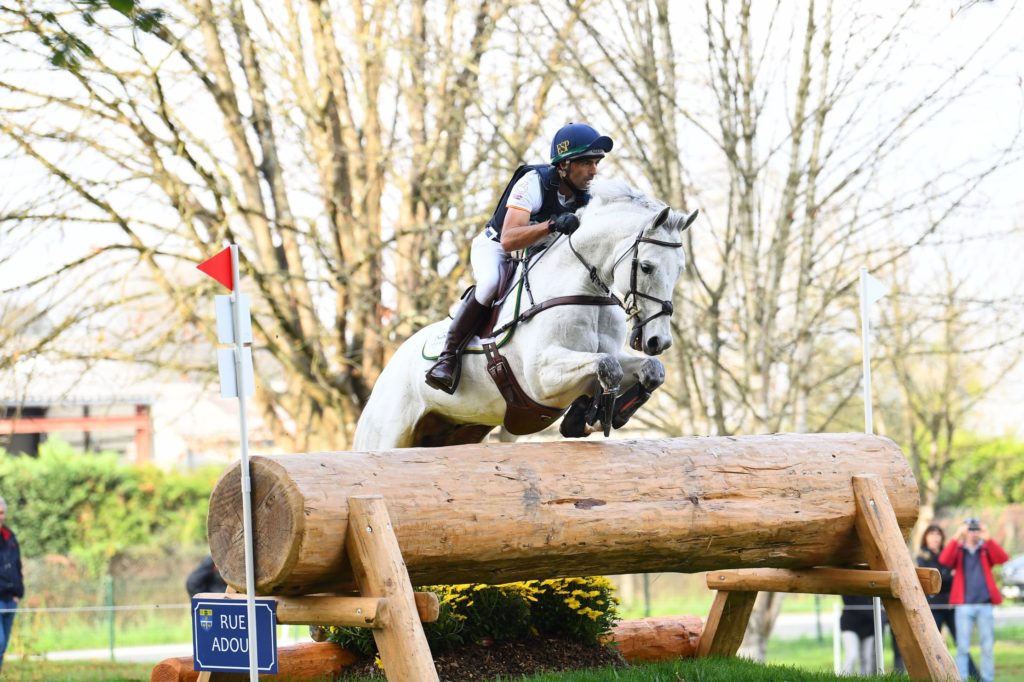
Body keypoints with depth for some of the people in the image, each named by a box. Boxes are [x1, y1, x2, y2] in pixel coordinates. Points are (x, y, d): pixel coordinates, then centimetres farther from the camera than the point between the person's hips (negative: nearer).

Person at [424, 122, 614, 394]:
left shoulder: (583, 200, -11)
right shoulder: (535, 182, -29)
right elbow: (508, 239, -41)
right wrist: (552, 225, -55)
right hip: (495, 247, -7)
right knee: (492, 283, -37)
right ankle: (448, 356, -27)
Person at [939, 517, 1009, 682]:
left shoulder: (986, 550, 13)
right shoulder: (958, 550, 9)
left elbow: (1002, 558, -7)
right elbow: (944, 560, -11)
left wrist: (988, 539, -20)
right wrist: (956, 539, -22)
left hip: (985, 605, 2)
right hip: (964, 605, -2)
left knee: (987, 647, 3)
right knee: (963, 647, -4)